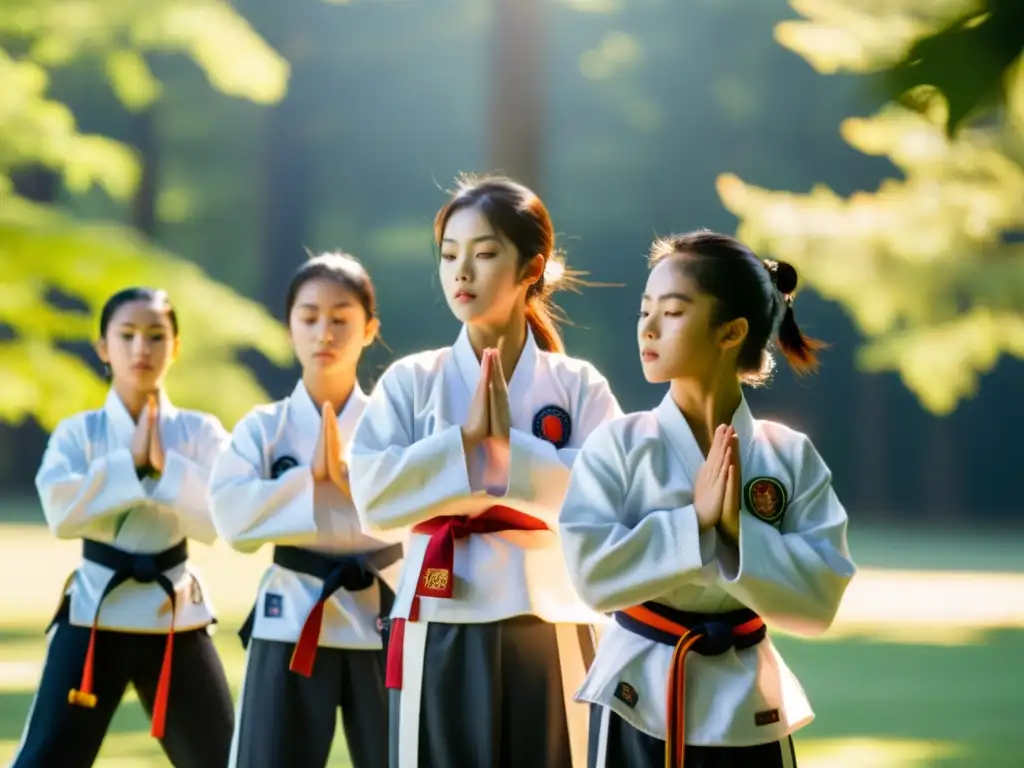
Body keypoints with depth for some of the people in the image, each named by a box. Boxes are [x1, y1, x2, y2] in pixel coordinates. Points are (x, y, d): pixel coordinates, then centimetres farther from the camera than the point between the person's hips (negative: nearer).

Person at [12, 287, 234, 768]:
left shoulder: (200, 431, 2)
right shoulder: (77, 432, 0)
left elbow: (218, 520, -10)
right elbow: (61, 511, -17)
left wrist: (166, 466, -19)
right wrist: (131, 461, -18)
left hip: (175, 615, 1)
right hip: (95, 612, -1)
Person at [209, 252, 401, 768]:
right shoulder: (263, 428, 2)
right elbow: (234, 516, -13)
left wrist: (350, 475, -20)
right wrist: (312, 475, -15)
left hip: (380, 624, 1)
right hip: (291, 629, -1)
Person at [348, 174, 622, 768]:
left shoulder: (579, 386, 3)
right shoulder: (411, 381, 4)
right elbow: (373, 495, -8)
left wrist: (509, 444, -15)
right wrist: (467, 440, -14)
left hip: (547, 635, 0)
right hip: (442, 636, 0)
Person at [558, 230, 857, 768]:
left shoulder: (791, 457, -4)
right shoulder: (618, 444, -6)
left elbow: (818, 599, -9)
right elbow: (593, 573, -15)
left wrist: (739, 530, -20)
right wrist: (694, 522, -20)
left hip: (745, 706, 1)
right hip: (640, 698, -1)